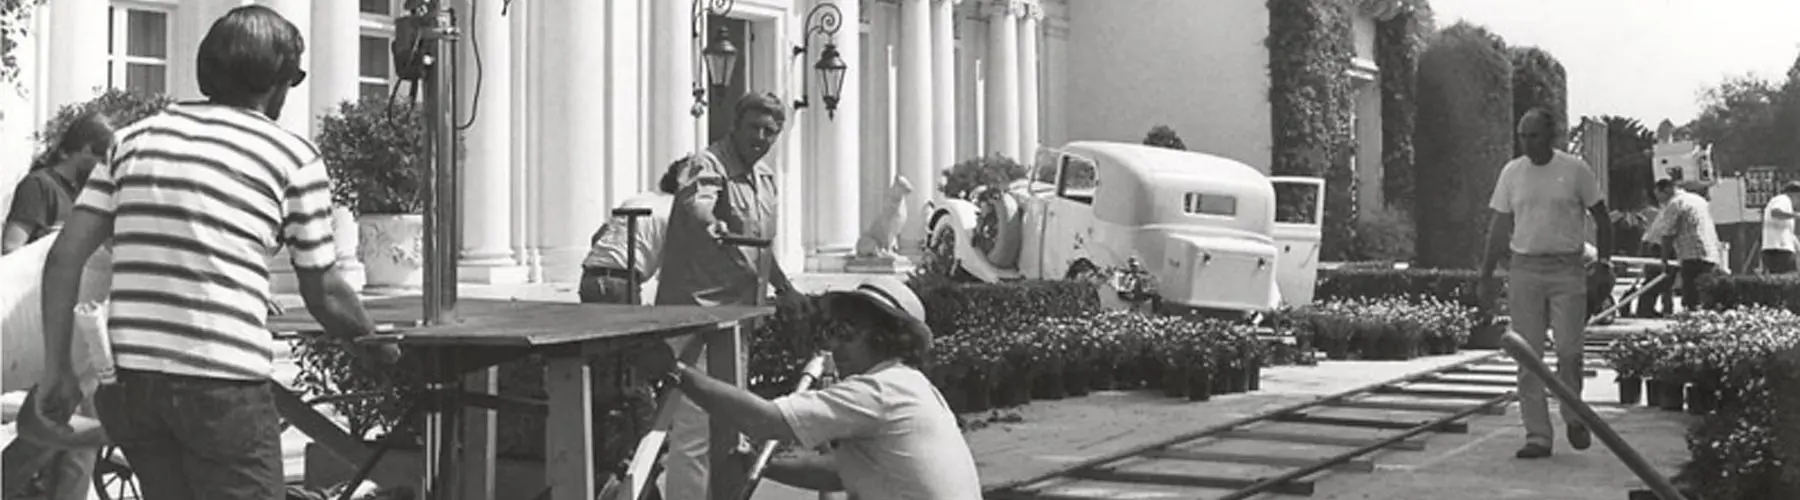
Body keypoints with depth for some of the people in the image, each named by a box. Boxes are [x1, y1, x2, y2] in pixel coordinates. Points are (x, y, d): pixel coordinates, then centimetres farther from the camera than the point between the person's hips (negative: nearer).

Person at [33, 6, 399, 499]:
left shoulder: (137, 137, 15)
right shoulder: (293, 156, 2)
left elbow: (64, 257, 8)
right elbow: (324, 293, 5)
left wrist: (56, 367, 10)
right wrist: (375, 346, 22)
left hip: (127, 379, 5)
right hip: (223, 383, -5)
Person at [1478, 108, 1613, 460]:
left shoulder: (1575, 170, 1)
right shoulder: (1512, 172, 8)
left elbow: (1601, 219, 7)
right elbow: (1500, 227, 12)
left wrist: (1604, 263, -1)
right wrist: (1487, 275, 9)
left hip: (1567, 270, -2)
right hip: (1524, 269, 3)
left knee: (1568, 349, -7)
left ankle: (1574, 418, 18)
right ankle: (1538, 436, 5)